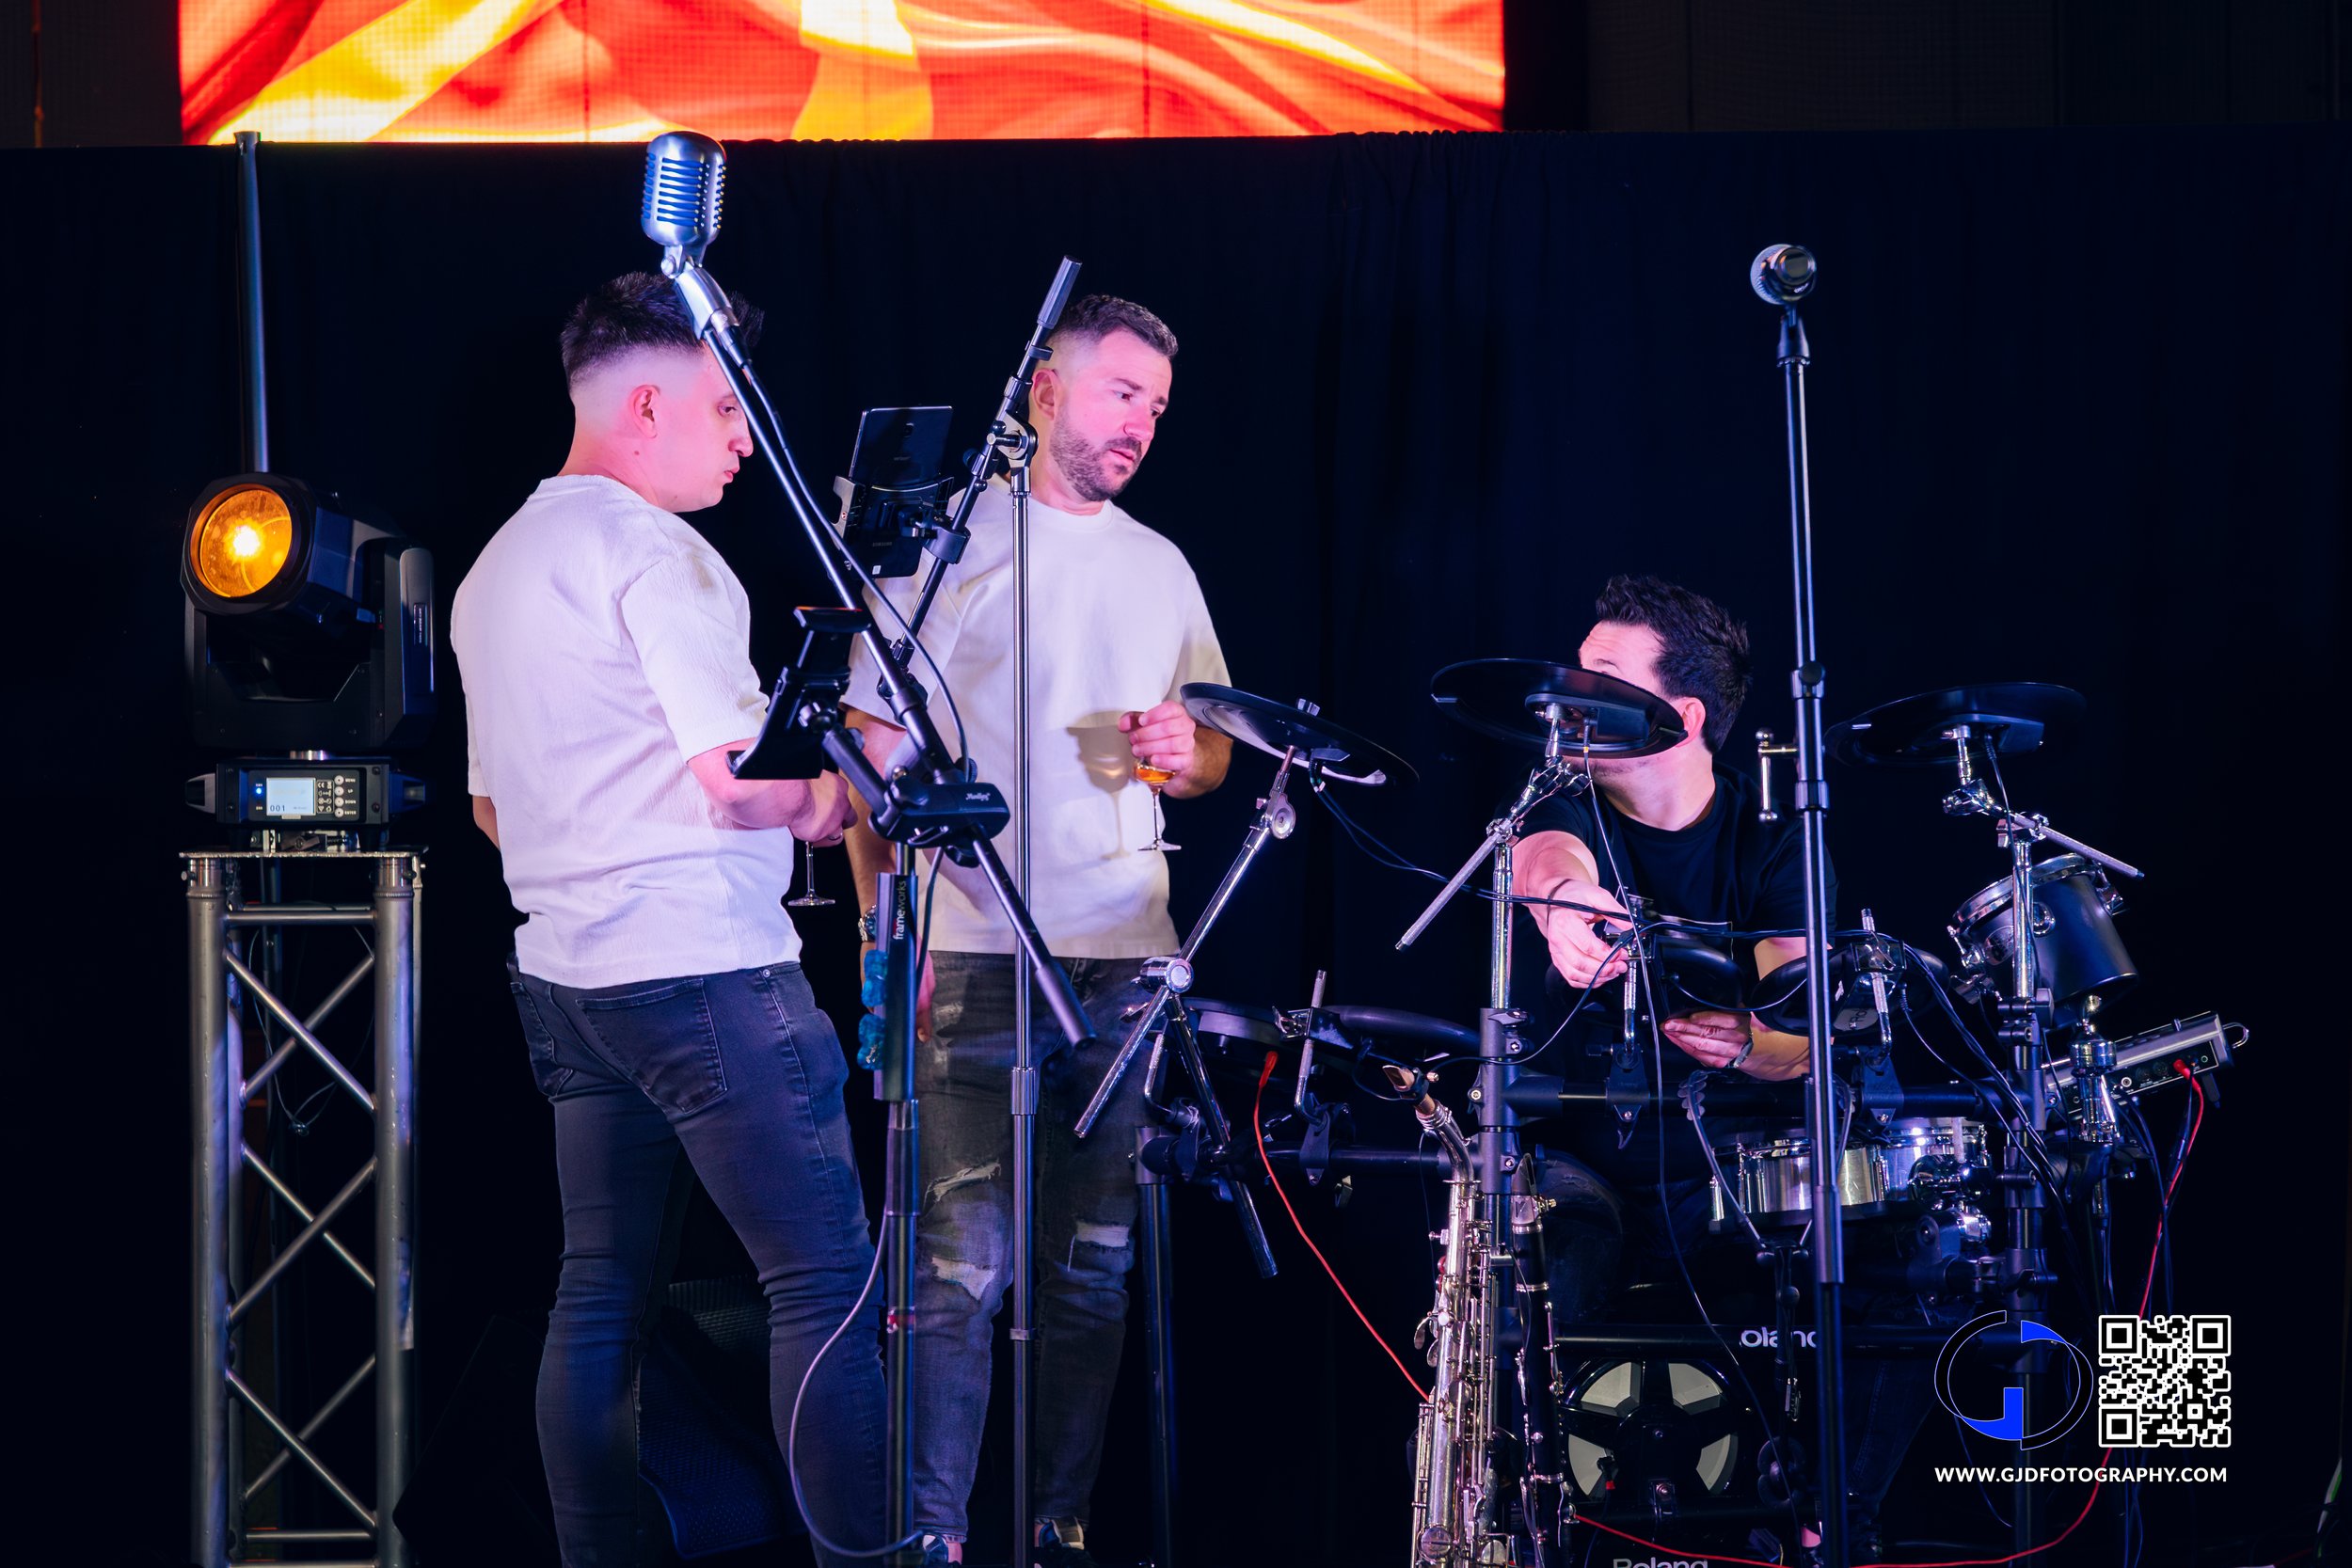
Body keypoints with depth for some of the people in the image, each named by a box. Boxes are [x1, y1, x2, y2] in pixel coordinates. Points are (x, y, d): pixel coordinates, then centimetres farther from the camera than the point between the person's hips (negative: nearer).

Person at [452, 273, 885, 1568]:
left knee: (602, 1302, 8)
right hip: (703, 972, -9)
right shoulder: (650, 550, -11)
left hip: (565, 975, 9)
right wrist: (837, 799, -1)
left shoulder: (495, 570, 18)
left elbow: (492, 803, 25)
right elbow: (737, 780, -17)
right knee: (824, 1280, -8)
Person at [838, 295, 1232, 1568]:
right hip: (977, 955, -5)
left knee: (1096, 1265, 6)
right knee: (966, 1260, -10)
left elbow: (1215, 756, 24)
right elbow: (872, 744, -2)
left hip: (1127, 959, 5)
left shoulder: (1160, 568, 17)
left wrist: (1186, 754, 0)